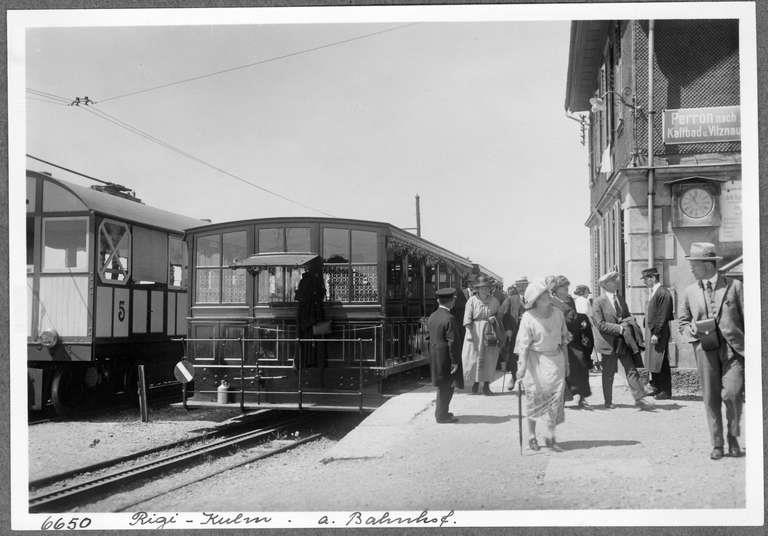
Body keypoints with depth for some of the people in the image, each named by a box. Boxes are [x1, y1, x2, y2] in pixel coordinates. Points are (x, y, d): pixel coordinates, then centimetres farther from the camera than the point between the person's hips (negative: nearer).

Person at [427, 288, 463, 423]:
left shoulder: (432, 317, 6)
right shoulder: (449, 319, -20)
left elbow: (428, 337, 13)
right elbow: (452, 342, -20)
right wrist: (455, 361, -16)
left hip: (434, 355, 8)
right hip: (446, 357, -8)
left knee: (442, 386, 20)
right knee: (447, 386, 2)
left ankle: (441, 411, 30)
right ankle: (442, 415, 7)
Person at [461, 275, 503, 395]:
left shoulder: (494, 301, 6)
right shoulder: (472, 301, -3)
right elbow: (467, 319, -7)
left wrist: (494, 318, -5)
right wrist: (470, 332, -16)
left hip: (490, 331, 2)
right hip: (476, 331, -2)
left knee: (490, 358, 1)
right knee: (474, 357, 0)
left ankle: (486, 385, 8)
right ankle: (475, 382, 18)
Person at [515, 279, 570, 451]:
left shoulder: (558, 314, 2)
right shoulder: (528, 318, -11)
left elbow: (563, 339, 12)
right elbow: (523, 345, -13)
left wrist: (566, 362, 14)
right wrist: (522, 365, -24)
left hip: (555, 359, 3)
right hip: (535, 361, -3)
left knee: (556, 396, -5)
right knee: (534, 397, 3)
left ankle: (550, 436, 1)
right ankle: (531, 435, 16)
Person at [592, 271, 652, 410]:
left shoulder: (620, 298, 12)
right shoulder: (599, 302, -9)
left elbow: (627, 317, 21)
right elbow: (600, 325, -14)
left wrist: (626, 324, -3)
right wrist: (619, 328, -19)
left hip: (623, 342, 5)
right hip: (609, 343, -5)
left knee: (631, 370, -1)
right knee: (608, 374, 6)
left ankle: (638, 398, -2)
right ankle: (608, 402, 17)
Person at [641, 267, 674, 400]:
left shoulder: (663, 293, -14)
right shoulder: (653, 293, 15)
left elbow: (663, 316, -19)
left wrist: (656, 333, -21)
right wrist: (649, 332, 15)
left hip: (659, 334, -9)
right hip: (651, 332, 9)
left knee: (661, 363, -5)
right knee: (653, 362, 13)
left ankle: (666, 392, 1)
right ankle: (657, 388, 21)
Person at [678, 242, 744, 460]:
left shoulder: (734, 286, 4)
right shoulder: (690, 292, 11)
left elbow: (748, 318, 6)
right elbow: (682, 322, 17)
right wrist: (692, 330, -6)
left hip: (733, 347, -2)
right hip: (706, 349, 2)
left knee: (731, 393, -15)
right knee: (711, 398, 2)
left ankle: (733, 437, 7)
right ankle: (717, 444, 13)